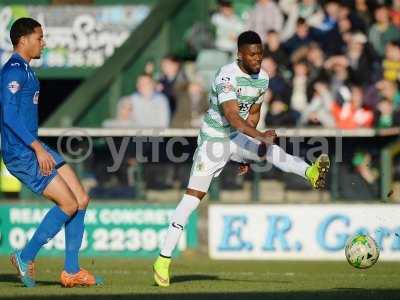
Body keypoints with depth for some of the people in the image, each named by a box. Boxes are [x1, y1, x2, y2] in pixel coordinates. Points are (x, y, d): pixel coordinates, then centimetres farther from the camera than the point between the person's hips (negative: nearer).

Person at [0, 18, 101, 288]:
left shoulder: (24, 70, 17)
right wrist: (38, 148, -25)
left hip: (33, 148, 10)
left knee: (81, 200, 5)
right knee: (69, 204, -12)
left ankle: (71, 271, 7)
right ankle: (26, 257, 0)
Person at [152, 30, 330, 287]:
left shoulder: (263, 78, 2)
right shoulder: (227, 76, -22)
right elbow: (232, 116, -31)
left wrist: (246, 154, 16)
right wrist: (259, 136, -44)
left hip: (238, 137, 6)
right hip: (214, 138, -6)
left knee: (271, 150, -26)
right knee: (194, 196, -9)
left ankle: (311, 172, -50)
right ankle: (164, 259, -7)